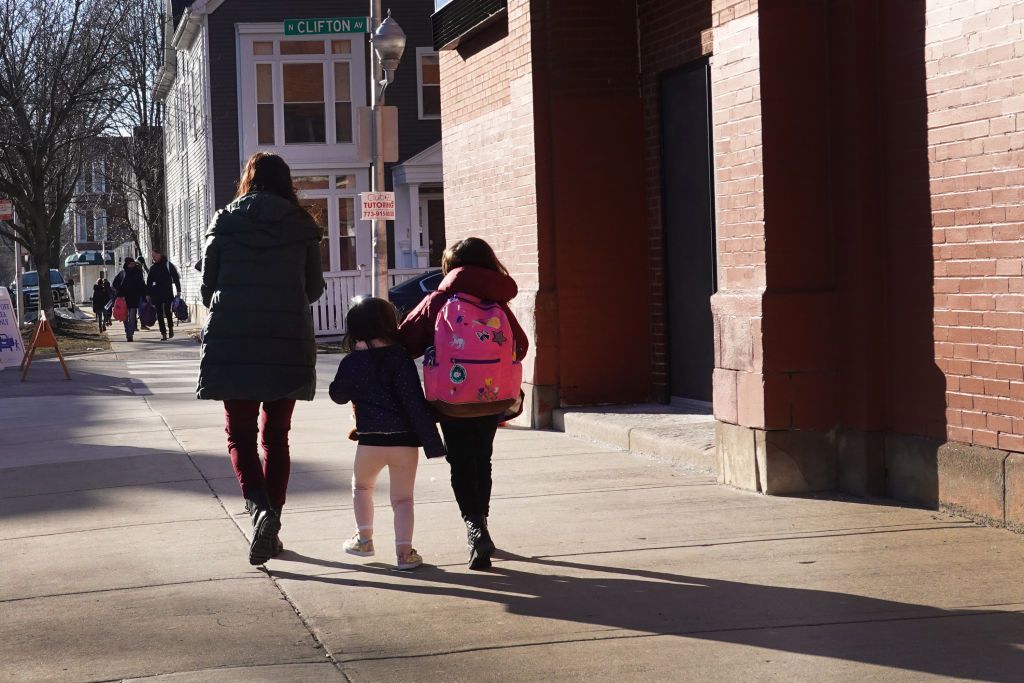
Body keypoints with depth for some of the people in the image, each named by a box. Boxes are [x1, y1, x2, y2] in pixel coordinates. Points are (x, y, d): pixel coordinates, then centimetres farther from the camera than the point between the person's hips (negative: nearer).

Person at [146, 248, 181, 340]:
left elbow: (176, 278, 1)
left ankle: (170, 327, 15)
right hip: (156, 294, 4)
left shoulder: (168, 265, 2)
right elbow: (149, 282, 17)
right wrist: (148, 294, 10)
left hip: (168, 293, -4)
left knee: (167, 311, -8)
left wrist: (178, 291, -5)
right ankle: (163, 332, 2)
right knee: (159, 313, 0)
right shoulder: (153, 268, 12)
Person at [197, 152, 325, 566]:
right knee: (276, 435, 12)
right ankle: (271, 523, 11)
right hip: (288, 344, 1)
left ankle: (259, 507, -19)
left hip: (231, 344, -1)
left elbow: (208, 288, 3)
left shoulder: (224, 222, 1)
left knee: (240, 434, 6)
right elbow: (314, 288, 8)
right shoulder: (302, 226, 2)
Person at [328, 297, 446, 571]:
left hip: (370, 441, 1)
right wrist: (432, 442, -8)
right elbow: (415, 403, -10)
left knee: (362, 486, 26)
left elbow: (338, 395, 18)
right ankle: (404, 550, -4)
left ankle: (364, 538, 26)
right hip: (405, 440, -1)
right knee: (402, 498, 6)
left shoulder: (351, 363, 0)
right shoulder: (400, 359, -5)